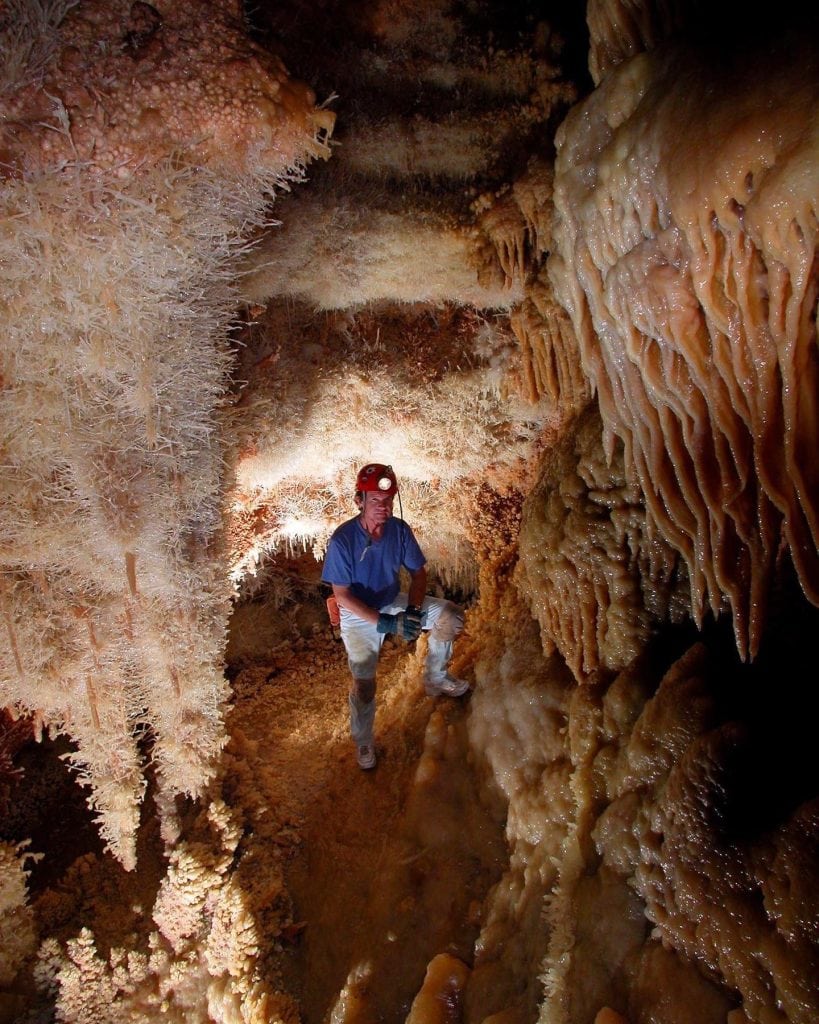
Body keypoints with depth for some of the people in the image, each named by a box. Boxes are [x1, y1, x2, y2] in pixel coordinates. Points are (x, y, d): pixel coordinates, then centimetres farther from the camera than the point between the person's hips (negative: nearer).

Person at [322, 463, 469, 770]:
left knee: (451, 615, -8)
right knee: (363, 681, -16)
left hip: (393, 603, 4)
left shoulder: (399, 530, -14)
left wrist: (412, 611, -21)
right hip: (359, 615, -4)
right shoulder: (342, 540, -26)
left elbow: (418, 572, -3)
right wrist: (384, 623, -29)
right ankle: (363, 741, 13)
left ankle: (434, 678, 13)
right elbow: (342, 595, -22)